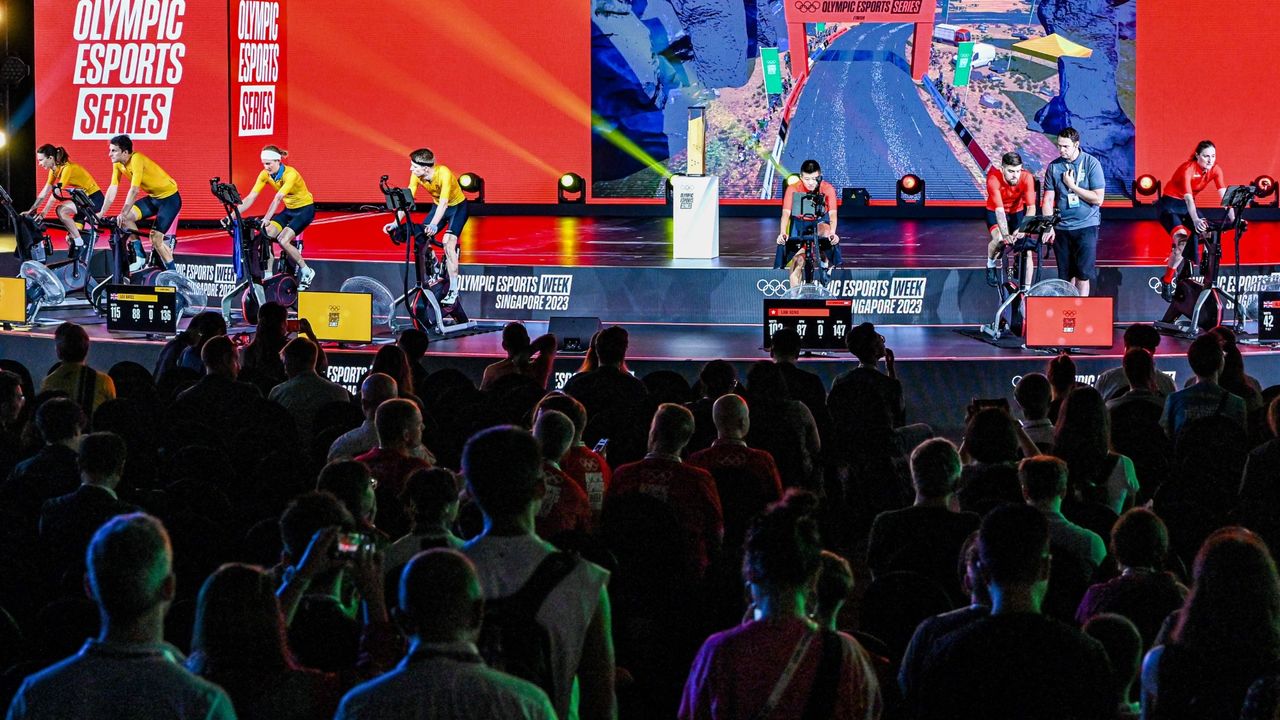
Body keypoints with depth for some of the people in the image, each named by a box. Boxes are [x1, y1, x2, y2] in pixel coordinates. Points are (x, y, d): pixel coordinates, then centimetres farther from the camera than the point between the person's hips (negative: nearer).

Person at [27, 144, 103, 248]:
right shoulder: (54, 170, 3)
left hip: (94, 199, -9)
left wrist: (44, 212, -32)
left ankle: (79, 242, -17)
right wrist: (31, 210, -2)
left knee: (61, 210, -25)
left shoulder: (67, 168, -23)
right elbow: (44, 192, 5)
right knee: (71, 238, 8)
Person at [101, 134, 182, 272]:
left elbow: (134, 190, -33)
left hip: (169, 198, -8)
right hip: (153, 197, 8)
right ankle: (141, 259, -1)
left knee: (156, 238, -16)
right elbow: (113, 189, -4)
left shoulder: (136, 160, -27)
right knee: (126, 217, -10)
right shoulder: (118, 163, -3)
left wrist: (123, 214, -34)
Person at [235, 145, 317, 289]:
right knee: (266, 234, -17)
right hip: (289, 209, 6)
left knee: (283, 240, -23)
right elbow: (250, 197, -16)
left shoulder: (290, 174, -28)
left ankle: (306, 272, -5)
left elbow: (278, 198, -41)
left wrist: (267, 219, -52)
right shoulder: (265, 174, -10)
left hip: (305, 209, -6)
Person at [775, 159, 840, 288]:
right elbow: (786, 213, -28)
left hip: (819, 222, 0)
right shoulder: (793, 189, -20)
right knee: (797, 260, -13)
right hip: (799, 224, 0)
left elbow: (833, 213, -28)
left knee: (826, 232, -34)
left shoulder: (827, 189, -20)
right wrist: (783, 233, -46)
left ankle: (825, 260, -8)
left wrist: (832, 233, -46)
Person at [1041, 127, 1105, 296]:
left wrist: (1072, 186, -11)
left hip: (1086, 226, -3)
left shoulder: (1091, 163, -5)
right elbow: (1048, 200, 2)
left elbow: (1098, 199, -10)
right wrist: (1048, 227, -8)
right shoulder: (1054, 166, 3)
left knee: (1083, 275, -7)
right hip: (1061, 228, 3)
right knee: (1065, 276, 5)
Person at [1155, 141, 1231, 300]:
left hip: (1187, 205, 7)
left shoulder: (1215, 170, -11)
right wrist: (1195, 220, -55)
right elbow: (1188, 198, -40)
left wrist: (1232, 217, -36)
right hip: (1170, 204, -7)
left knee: (1208, 236, -11)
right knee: (1182, 238, -28)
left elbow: (1224, 195, -20)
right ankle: (1167, 281, -17)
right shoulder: (1188, 169, -28)